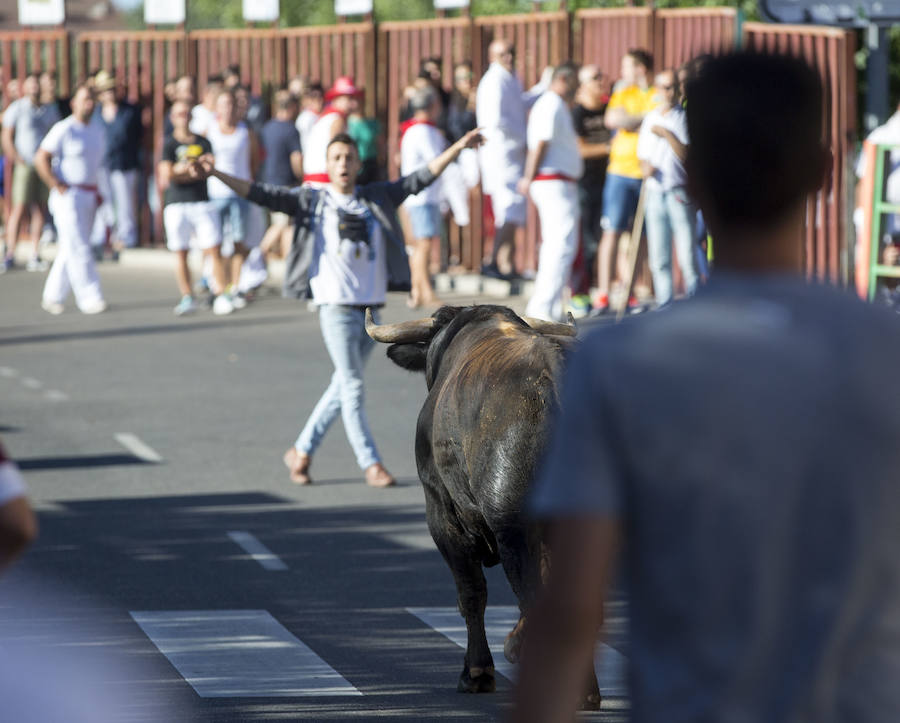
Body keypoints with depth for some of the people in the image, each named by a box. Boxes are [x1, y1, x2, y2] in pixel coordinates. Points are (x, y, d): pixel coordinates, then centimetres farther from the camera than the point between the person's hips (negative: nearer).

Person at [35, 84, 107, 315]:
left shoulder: (98, 131, 12)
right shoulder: (64, 129, -11)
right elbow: (41, 158, -14)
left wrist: (96, 191, 15)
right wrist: (57, 187, -15)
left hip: (89, 197, 8)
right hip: (69, 197, -8)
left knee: (70, 249, 10)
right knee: (78, 248, -10)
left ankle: (53, 297, 18)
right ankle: (89, 298, -10)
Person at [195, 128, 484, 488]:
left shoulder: (378, 198, 10)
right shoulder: (311, 200, 1)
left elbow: (420, 179, 11)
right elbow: (261, 194, -5)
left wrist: (459, 147, 5)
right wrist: (217, 174, -16)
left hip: (370, 308, 4)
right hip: (336, 307, -4)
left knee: (342, 388, 10)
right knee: (352, 388, -5)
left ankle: (301, 451, 22)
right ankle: (371, 464, 0)